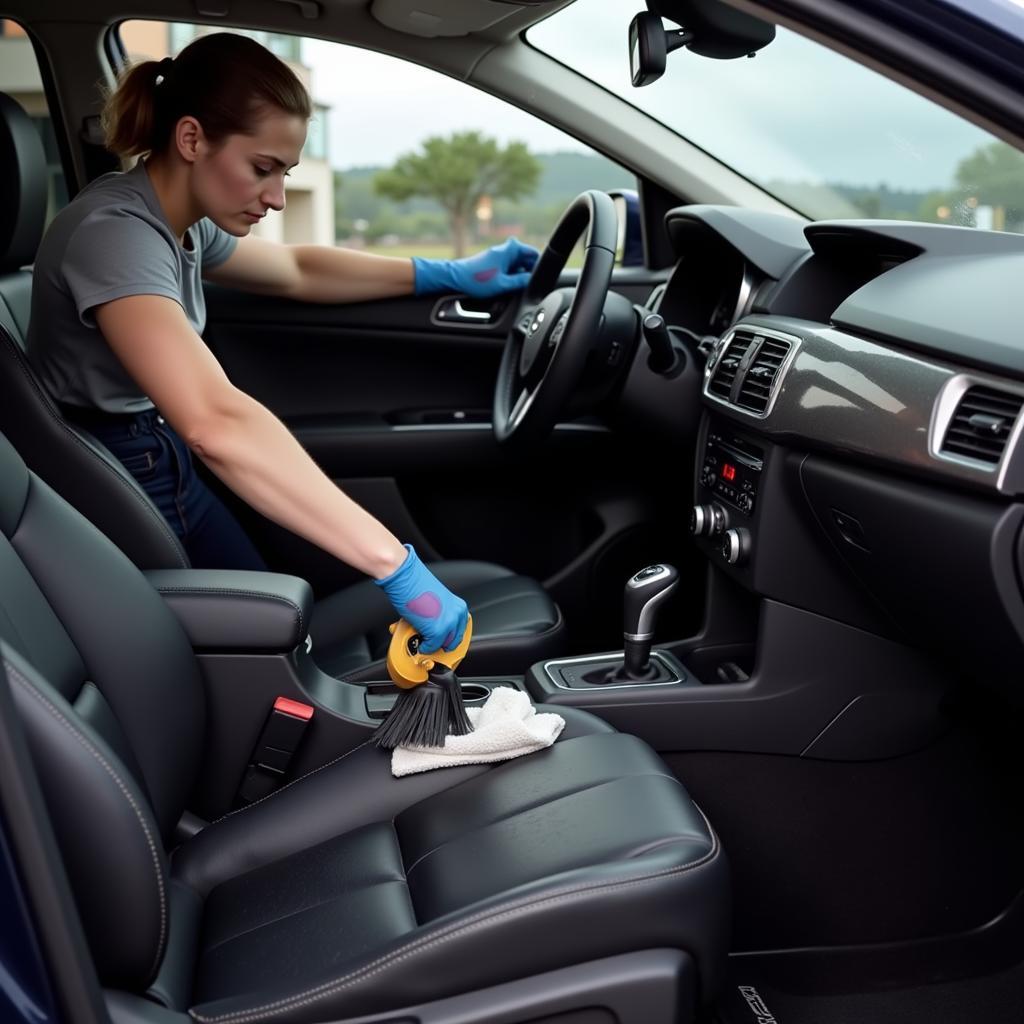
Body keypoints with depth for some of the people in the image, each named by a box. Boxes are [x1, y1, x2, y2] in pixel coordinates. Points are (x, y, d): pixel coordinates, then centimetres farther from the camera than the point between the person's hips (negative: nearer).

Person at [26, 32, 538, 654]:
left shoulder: (183, 223, -1)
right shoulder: (116, 233, -30)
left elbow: (295, 272, 18)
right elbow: (218, 424, -45)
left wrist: (449, 275, 11)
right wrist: (395, 565, -47)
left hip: (161, 457, 8)